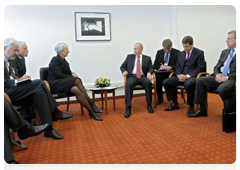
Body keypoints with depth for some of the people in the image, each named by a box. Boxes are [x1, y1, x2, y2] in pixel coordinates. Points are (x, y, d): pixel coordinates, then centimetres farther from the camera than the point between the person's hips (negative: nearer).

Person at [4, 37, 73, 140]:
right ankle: (55, 112, -17)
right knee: (39, 83, -24)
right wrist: (18, 81, -18)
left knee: (39, 93, -19)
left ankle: (48, 129, -20)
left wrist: (22, 79, 0)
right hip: (7, 93, -8)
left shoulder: (11, 63, 23)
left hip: (16, 91, 8)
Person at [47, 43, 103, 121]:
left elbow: (69, 73, 16)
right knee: (77, 80, -31)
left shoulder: (64, 61, 19)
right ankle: (91, 103, -28)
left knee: (76, 90, -28)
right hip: (55, 84, -7)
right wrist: (71, 76, -9)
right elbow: (59, 75, -16)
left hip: (64, 83, 7)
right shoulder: (55, 60, -6)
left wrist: (73, 74, -7)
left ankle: (92, 112, -36)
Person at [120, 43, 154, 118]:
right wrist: (125, 71, -5)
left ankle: (149, 105, -19)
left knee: (148, 82, -35)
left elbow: (151, 68, 7)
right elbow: (122, 66, 18)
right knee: (129, 84, -35)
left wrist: (149, 73, -16)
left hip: (143, 76, 0)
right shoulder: (129, 56, 20)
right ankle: (128, 108, -33)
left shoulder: (147, 58, 17)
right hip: (132, 76, 0)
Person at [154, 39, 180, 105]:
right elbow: (155, 65, 15)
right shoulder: (159, 52, 14)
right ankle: (160, 98, -12)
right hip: (161, 72, 3)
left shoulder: (177, 53, 3)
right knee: (157, 77, -31)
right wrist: (160, 66, -9)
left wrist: (171, 67, -20)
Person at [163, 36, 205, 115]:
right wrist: (178, 75, -6)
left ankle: (191, 105, -15)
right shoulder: (181, 54, 20)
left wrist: (187, 76, -17)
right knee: (165, 82, -16)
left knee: (188, 84, -40)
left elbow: (200, 68, -6)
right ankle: (175, 103, -3)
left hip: (192, 76, -5)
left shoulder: (199, 53, 3)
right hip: (181, 76, 6)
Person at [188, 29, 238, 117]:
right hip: (219, 77, 7)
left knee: (222, 89, -38)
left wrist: (227, 77, -20)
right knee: (200, 80, -15)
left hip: (232, 79, -7)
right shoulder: (225, 51, 22)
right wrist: (217, 74, -3)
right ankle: (202, 109, -11)